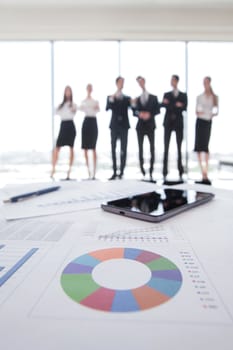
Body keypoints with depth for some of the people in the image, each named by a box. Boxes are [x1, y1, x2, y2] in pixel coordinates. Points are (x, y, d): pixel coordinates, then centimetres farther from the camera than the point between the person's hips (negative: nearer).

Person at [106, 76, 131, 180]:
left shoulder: (127, 98, 14)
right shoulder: (110, 97, 13)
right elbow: (107, 108, -5)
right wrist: (111, 99, -19)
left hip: (124, 126, 0)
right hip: (114, 126, 0)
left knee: (123, 149, -4)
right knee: (113, 149, -1)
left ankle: (121, 171, 0)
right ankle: (114, 172, 3)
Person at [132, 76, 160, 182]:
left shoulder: (153, 97, 8)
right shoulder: (137, 99, 12)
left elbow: (157, 110, 3)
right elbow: (134, 112, 8)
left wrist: (149, 114, -13)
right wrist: (139, 114, -13)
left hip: (150, 125, -1)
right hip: (140, 126, 1)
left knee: (152, 149, -4)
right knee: (140, 148, 2)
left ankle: (151, 172, 2)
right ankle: (142, 170, 13)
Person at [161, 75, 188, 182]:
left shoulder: (183, 95, 11)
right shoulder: (166, 94, 13)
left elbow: (184, 107, -4)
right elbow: (163, 105, -4)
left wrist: (170, 105, -11)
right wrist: (176, 105, -14)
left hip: (179, 123, 0)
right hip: (168, 123, 0)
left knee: (179, 147, 0)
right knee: (166, 147, -5)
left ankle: (180, 171, 6)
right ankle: (165, 172, -2)